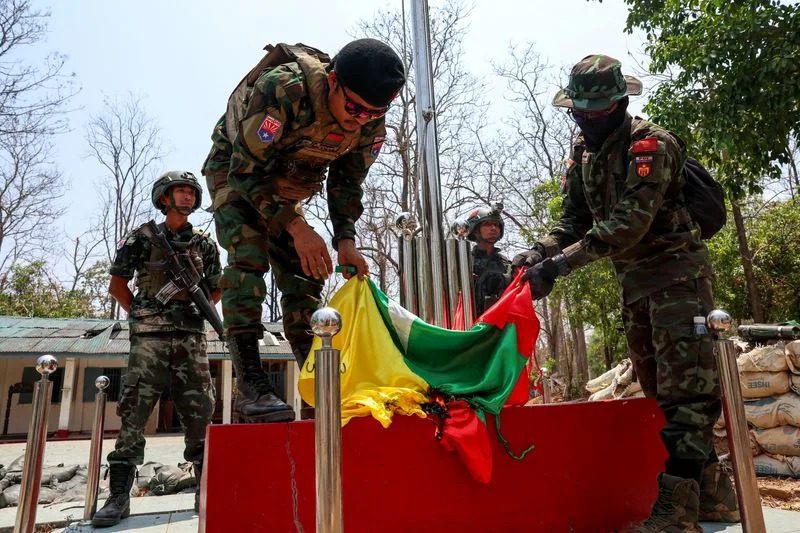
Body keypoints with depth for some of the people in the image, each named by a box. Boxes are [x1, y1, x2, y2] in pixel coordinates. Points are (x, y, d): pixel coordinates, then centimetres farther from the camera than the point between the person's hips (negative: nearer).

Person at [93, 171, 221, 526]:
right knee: (134, 412, -6)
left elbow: (216, 289, 21)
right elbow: (117, 283, 10)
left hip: (192, 337, 3)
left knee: (199, 414, 3)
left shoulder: (204, 243, 14)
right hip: (150, 336, -2)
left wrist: (196, 309, 8)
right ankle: (119, 496, 2)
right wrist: (139, 314, 4)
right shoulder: (143, 237, 7)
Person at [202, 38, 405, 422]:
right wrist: (297, 228, -38)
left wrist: (345, 239, -21)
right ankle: (249, 384, -25)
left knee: (304, 273, -3)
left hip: (288, 186, 5)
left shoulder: (371, 124, -19)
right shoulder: (283, 90, -37)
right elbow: (247, 171, -32)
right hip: (235, 169, -5)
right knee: (248, 256, -25)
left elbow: (347, 182, -6)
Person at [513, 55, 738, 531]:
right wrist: (541, 251, -12)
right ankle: (712, 493, 26)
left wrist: (563, 262, -32)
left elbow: (630, 222, -26)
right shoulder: (583, 152, 9)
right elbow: (574, 219, 7)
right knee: (662, 391, 12)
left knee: (685, 393, -9)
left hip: (677, 275, -8)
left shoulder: (651, 143, -15)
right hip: (635, 283, 8)